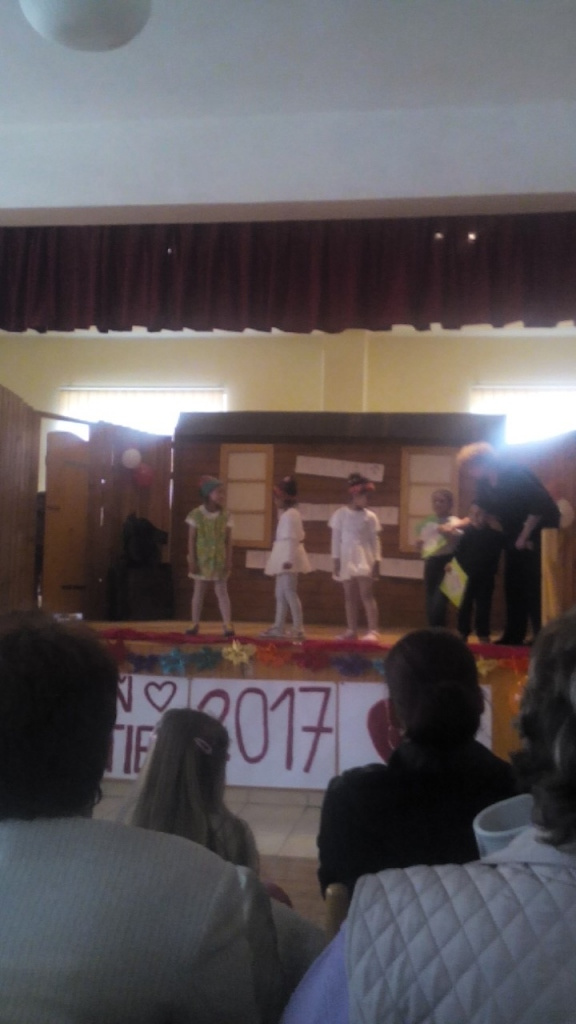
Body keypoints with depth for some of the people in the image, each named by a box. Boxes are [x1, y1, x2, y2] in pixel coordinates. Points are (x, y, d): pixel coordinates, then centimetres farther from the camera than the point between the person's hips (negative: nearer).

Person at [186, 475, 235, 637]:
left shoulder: (225, 516, 1)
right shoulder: (196, 514, -5)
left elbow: (228, 540, 3)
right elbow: (191, 539, -4)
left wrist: (229, 560, -3)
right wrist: (192, 560, -8)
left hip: (219, 559, 1)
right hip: (201, 559, -1)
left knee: (221, 591, 0)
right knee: (198, 591, 5)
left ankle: (228, 624, -3)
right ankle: (195, 624, 12)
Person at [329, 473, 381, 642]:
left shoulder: (370, 516, 2)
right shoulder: (340, 514, 1)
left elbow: (375, 540, 3)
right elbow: (336, 538, 2)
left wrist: (376, 561, -3)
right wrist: (336, 559, -3)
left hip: (364, 558, -1)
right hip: (346, 558, 1)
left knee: (366, 594, -8)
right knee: (350, 596, 7)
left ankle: (373, 631, -10)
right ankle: (351, 630, 14)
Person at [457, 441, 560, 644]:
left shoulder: (515, 474, -22)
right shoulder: (484, 484, 1)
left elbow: (540, 506, -24)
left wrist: (524, 537, -19)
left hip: (540, 533, -8)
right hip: (515, 538, 8)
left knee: (534, 585, -10)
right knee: (513, 585, 6)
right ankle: (514, 635, 11)